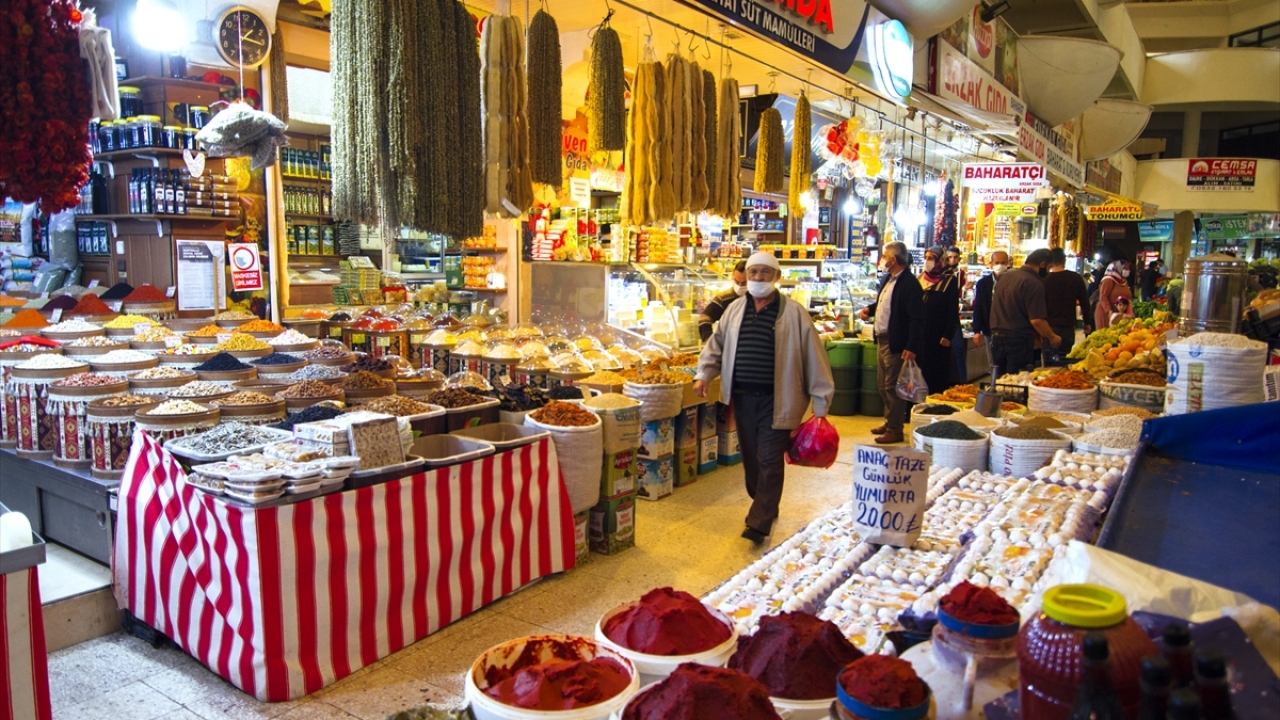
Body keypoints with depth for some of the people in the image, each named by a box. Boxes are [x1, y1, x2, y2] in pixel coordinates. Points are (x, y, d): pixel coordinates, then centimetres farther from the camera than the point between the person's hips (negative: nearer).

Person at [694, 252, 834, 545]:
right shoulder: (735, 309, 8)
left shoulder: (794, 313, -5)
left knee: (769, 461, -5)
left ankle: (759, 523, 0)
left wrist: (820, 405, -6)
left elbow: (814, 357, -4)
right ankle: (765, 507, 33)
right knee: (751, 458, 14)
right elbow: (716, 345, 19)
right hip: (742, 398, 5)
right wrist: (703, 375, 3)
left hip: (777, 401, -5)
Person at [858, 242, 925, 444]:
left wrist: (912, 347, -26)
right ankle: (889, 422, 31)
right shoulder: (888, 279, 11)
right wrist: (870, 309, 8)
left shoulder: (909, 283, -18)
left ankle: (895, 430, 8)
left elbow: (917, 318, -22)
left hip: (896, 344, -10)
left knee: (892, 387, -2)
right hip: (882, 340, 10)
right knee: (883, 384, 18)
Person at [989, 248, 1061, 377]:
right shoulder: (1034, 283, -15)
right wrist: (1052, 337, -5)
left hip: (997, 337, 7)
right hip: (1019, 340, -7)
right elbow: (1036, 320, -19)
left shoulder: (1006, 276, 10)